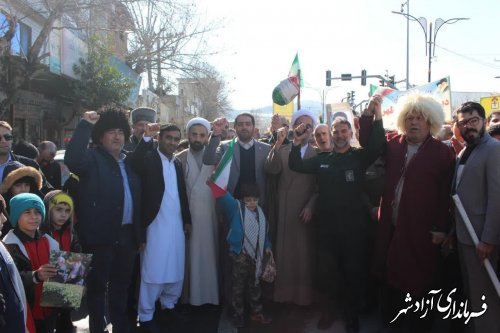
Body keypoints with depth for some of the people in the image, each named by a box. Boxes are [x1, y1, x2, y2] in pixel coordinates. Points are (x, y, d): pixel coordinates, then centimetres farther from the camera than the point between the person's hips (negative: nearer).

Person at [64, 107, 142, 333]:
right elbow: (72, 160, -29)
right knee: (97, 286, 6)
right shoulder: (93, 158, -5)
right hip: (101, 235, -6)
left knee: (121, 285, 19)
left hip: (126, 234, 6)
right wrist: (86, 125, -25)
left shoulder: (129, 161, 13)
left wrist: (139, 232, 13)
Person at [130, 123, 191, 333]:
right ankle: (146, 315, 10)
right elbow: (135, 164, -28)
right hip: (156, 223, -6)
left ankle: (169, 305, 30)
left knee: (176, 269, 12)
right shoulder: (149, 158, -4)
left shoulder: (178, 163, 14)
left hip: (177, 224, 6)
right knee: (153, 270, -1)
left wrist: (187, 219, 17)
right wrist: (146, 138, -33)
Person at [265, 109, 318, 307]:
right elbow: (271, 170, -13)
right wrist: (278, 144, -21)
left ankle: (304, 294, 18)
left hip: (306, 211, 0)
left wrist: (310, 206, -10)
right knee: (284, 251, 5)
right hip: (284, 211, 0)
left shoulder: (317, 154, 4)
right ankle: (283, 293, 16)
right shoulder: (281, 151, 6)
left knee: (305, 253, 5)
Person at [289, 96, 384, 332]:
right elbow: (296, 166, 3)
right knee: (326, 272, 14)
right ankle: (329, 311, 33)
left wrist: (377, 117, -33)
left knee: (353, 273, 11)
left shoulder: (359, 157, -2)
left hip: (353, 227, -2)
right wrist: (297, 143, -14)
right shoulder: (322, 160, 7)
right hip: (326, 226, 2)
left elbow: (376, 146, -19)